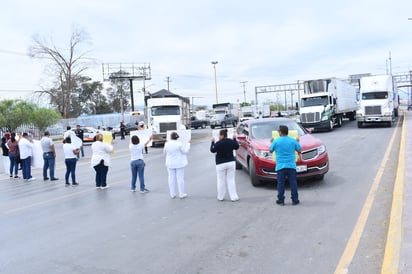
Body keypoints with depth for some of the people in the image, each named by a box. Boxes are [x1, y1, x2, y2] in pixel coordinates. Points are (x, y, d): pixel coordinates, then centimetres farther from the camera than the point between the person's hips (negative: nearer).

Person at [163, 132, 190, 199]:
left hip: (170, 164, 3)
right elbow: (185, 151, -7)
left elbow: (164, 152, 9)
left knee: (171, 179, 9)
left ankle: (172, 194, 14)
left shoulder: (167, 144, -5)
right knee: (180, 178, 4)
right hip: (179, 164, -3)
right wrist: (188, 144, 5)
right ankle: (181, 194, 9)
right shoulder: (179, 144, -16)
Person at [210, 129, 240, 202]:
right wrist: (235, 139, 26)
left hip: (221, 164, -4)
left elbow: (212, 150, -2)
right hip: (231, 163, 4)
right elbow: (237, 147, 16)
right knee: (231, 180, 7)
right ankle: (234, 197, 6)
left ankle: (220, 197, 15)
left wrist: (212, 142, 9)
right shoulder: (231, 141, -1)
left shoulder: (218, 143, -14)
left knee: (221, 181, 7)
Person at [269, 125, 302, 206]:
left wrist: (272, 143, 23)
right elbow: (299, 150, 10)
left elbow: (270, 150, 7)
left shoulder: (276, 141, -4)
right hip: (291, 165, 1)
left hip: (280, 166, -1)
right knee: (293, 183, 6)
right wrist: (297, 142, 25)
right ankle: (295, 200, 10)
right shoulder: (293, 141, 0)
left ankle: (281, 200, 9)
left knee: (281, 184, 5)